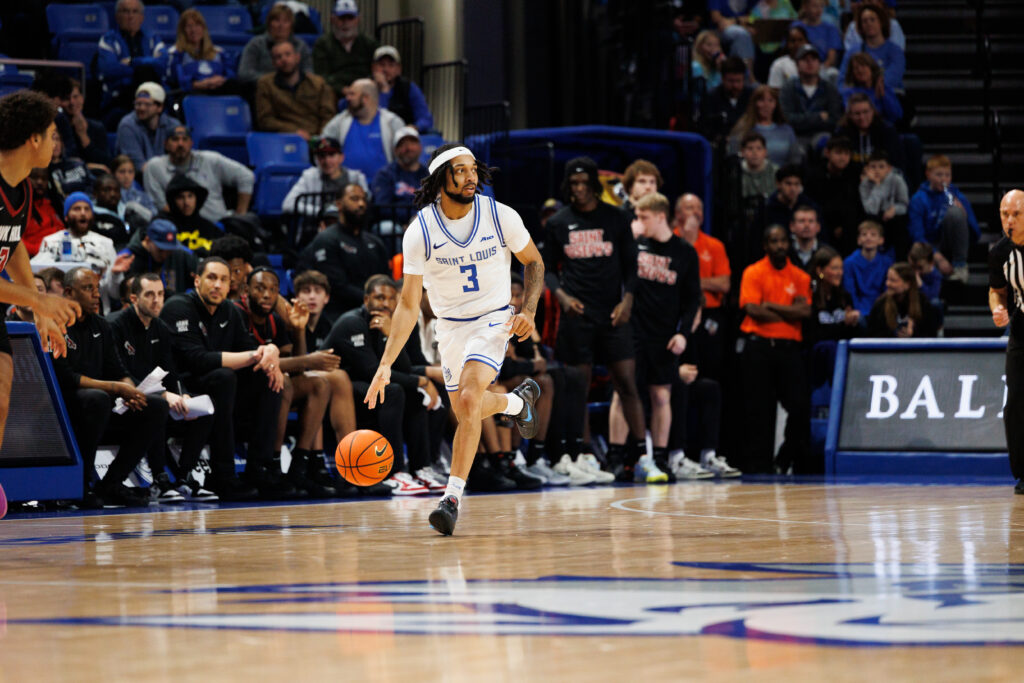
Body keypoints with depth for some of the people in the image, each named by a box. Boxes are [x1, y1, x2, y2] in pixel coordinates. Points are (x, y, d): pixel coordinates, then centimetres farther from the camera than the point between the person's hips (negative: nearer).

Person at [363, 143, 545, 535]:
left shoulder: (500, 216, -16)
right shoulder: (420, 232, -17)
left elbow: (534, 262, 3)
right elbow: (408, 305, -13)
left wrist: (529, 311, -14)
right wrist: (385, 365, -20)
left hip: (493, 320, -3)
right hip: (450, 326, 3)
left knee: (468, 401, -23)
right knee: (465, 409, 15)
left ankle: (453, 498, -18)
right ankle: (518, 401, 49)